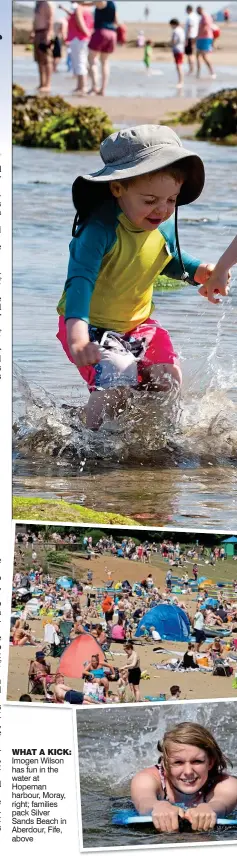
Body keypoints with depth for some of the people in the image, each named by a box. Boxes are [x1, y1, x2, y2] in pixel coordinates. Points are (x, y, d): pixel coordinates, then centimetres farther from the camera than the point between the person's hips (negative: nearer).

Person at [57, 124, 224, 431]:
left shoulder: (166, 229, -7)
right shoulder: (101, 231, -31)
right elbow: (80, 280, -41)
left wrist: (198, 270, -5)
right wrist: (77, 335, -56)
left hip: (137, 322, 7)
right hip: (92, 324, -7)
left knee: (168, 380, -3)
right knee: (113, 387, -23)